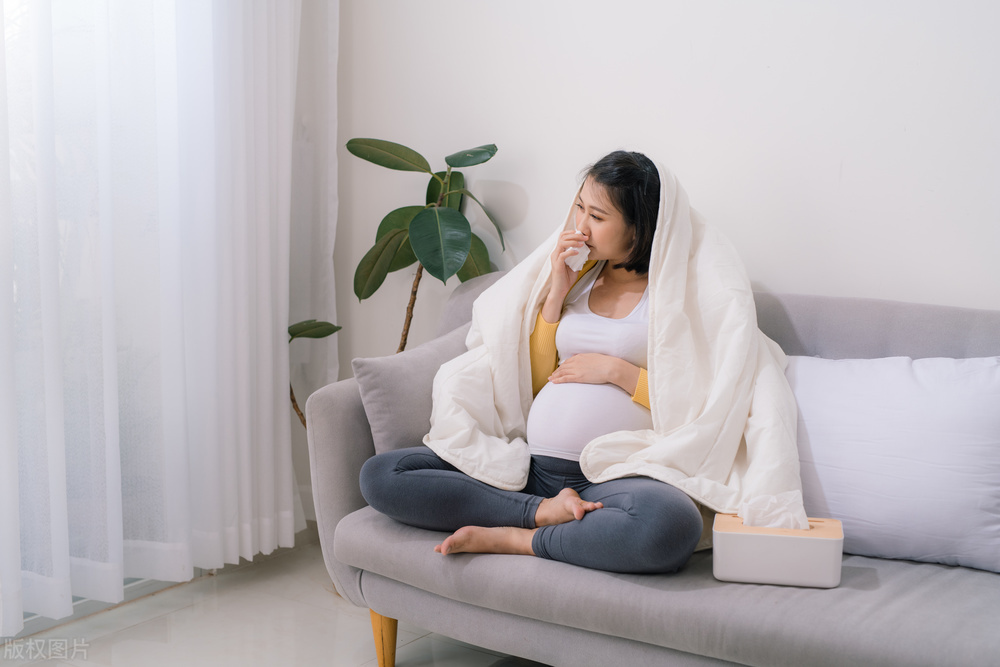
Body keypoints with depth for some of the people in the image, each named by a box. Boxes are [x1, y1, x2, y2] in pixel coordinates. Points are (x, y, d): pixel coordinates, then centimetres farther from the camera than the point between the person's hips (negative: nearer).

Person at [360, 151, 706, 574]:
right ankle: (543, 511, -16)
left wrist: (616, 370, -7)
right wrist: (556, 293, 6)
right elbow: (534, 380, 15)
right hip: (530, 464, 5)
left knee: (671, 525, -42)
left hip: (612, 477, -5)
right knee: (379, 475, -12)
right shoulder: (579, 275, 19)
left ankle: (515, 539, -20)